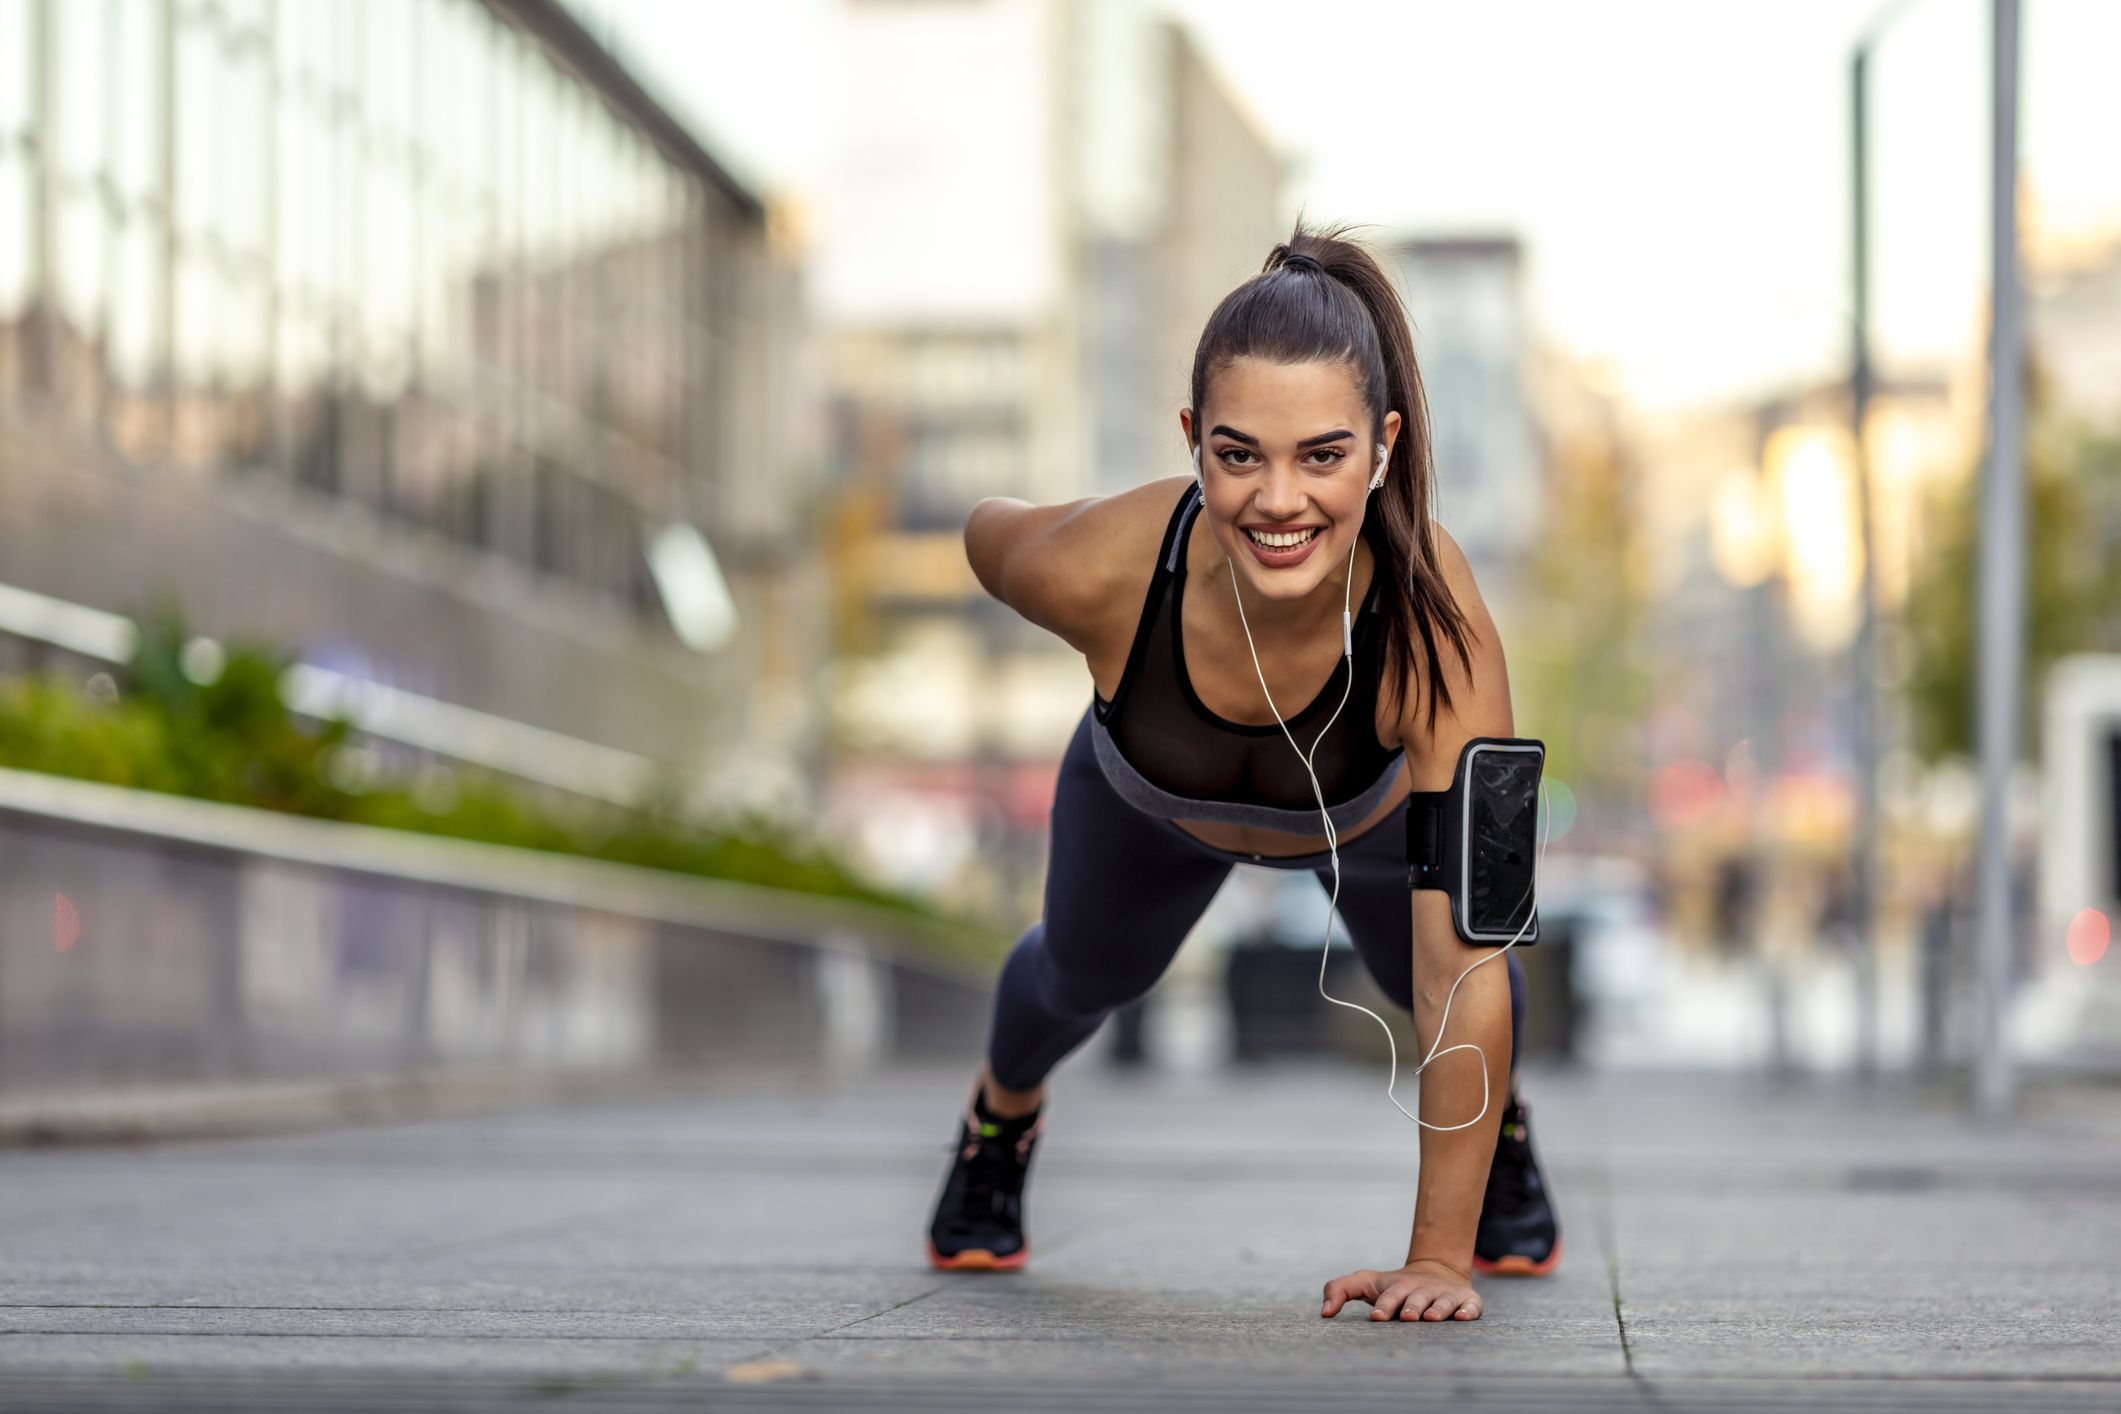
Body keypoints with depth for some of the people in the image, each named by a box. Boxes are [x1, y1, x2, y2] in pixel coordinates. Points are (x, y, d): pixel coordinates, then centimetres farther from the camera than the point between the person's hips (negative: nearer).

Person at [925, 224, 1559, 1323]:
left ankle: (1502, 1133, 58)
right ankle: (1002, 1113, 63)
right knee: (1089, 974, 27)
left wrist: (1440, 1258, -44)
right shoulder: (1097, 566, -44)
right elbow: (987, 532, -16)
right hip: (1153, 800, 2)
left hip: (1376, 816, -1)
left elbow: (1461, 967, -44)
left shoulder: (1431, 612, -47)